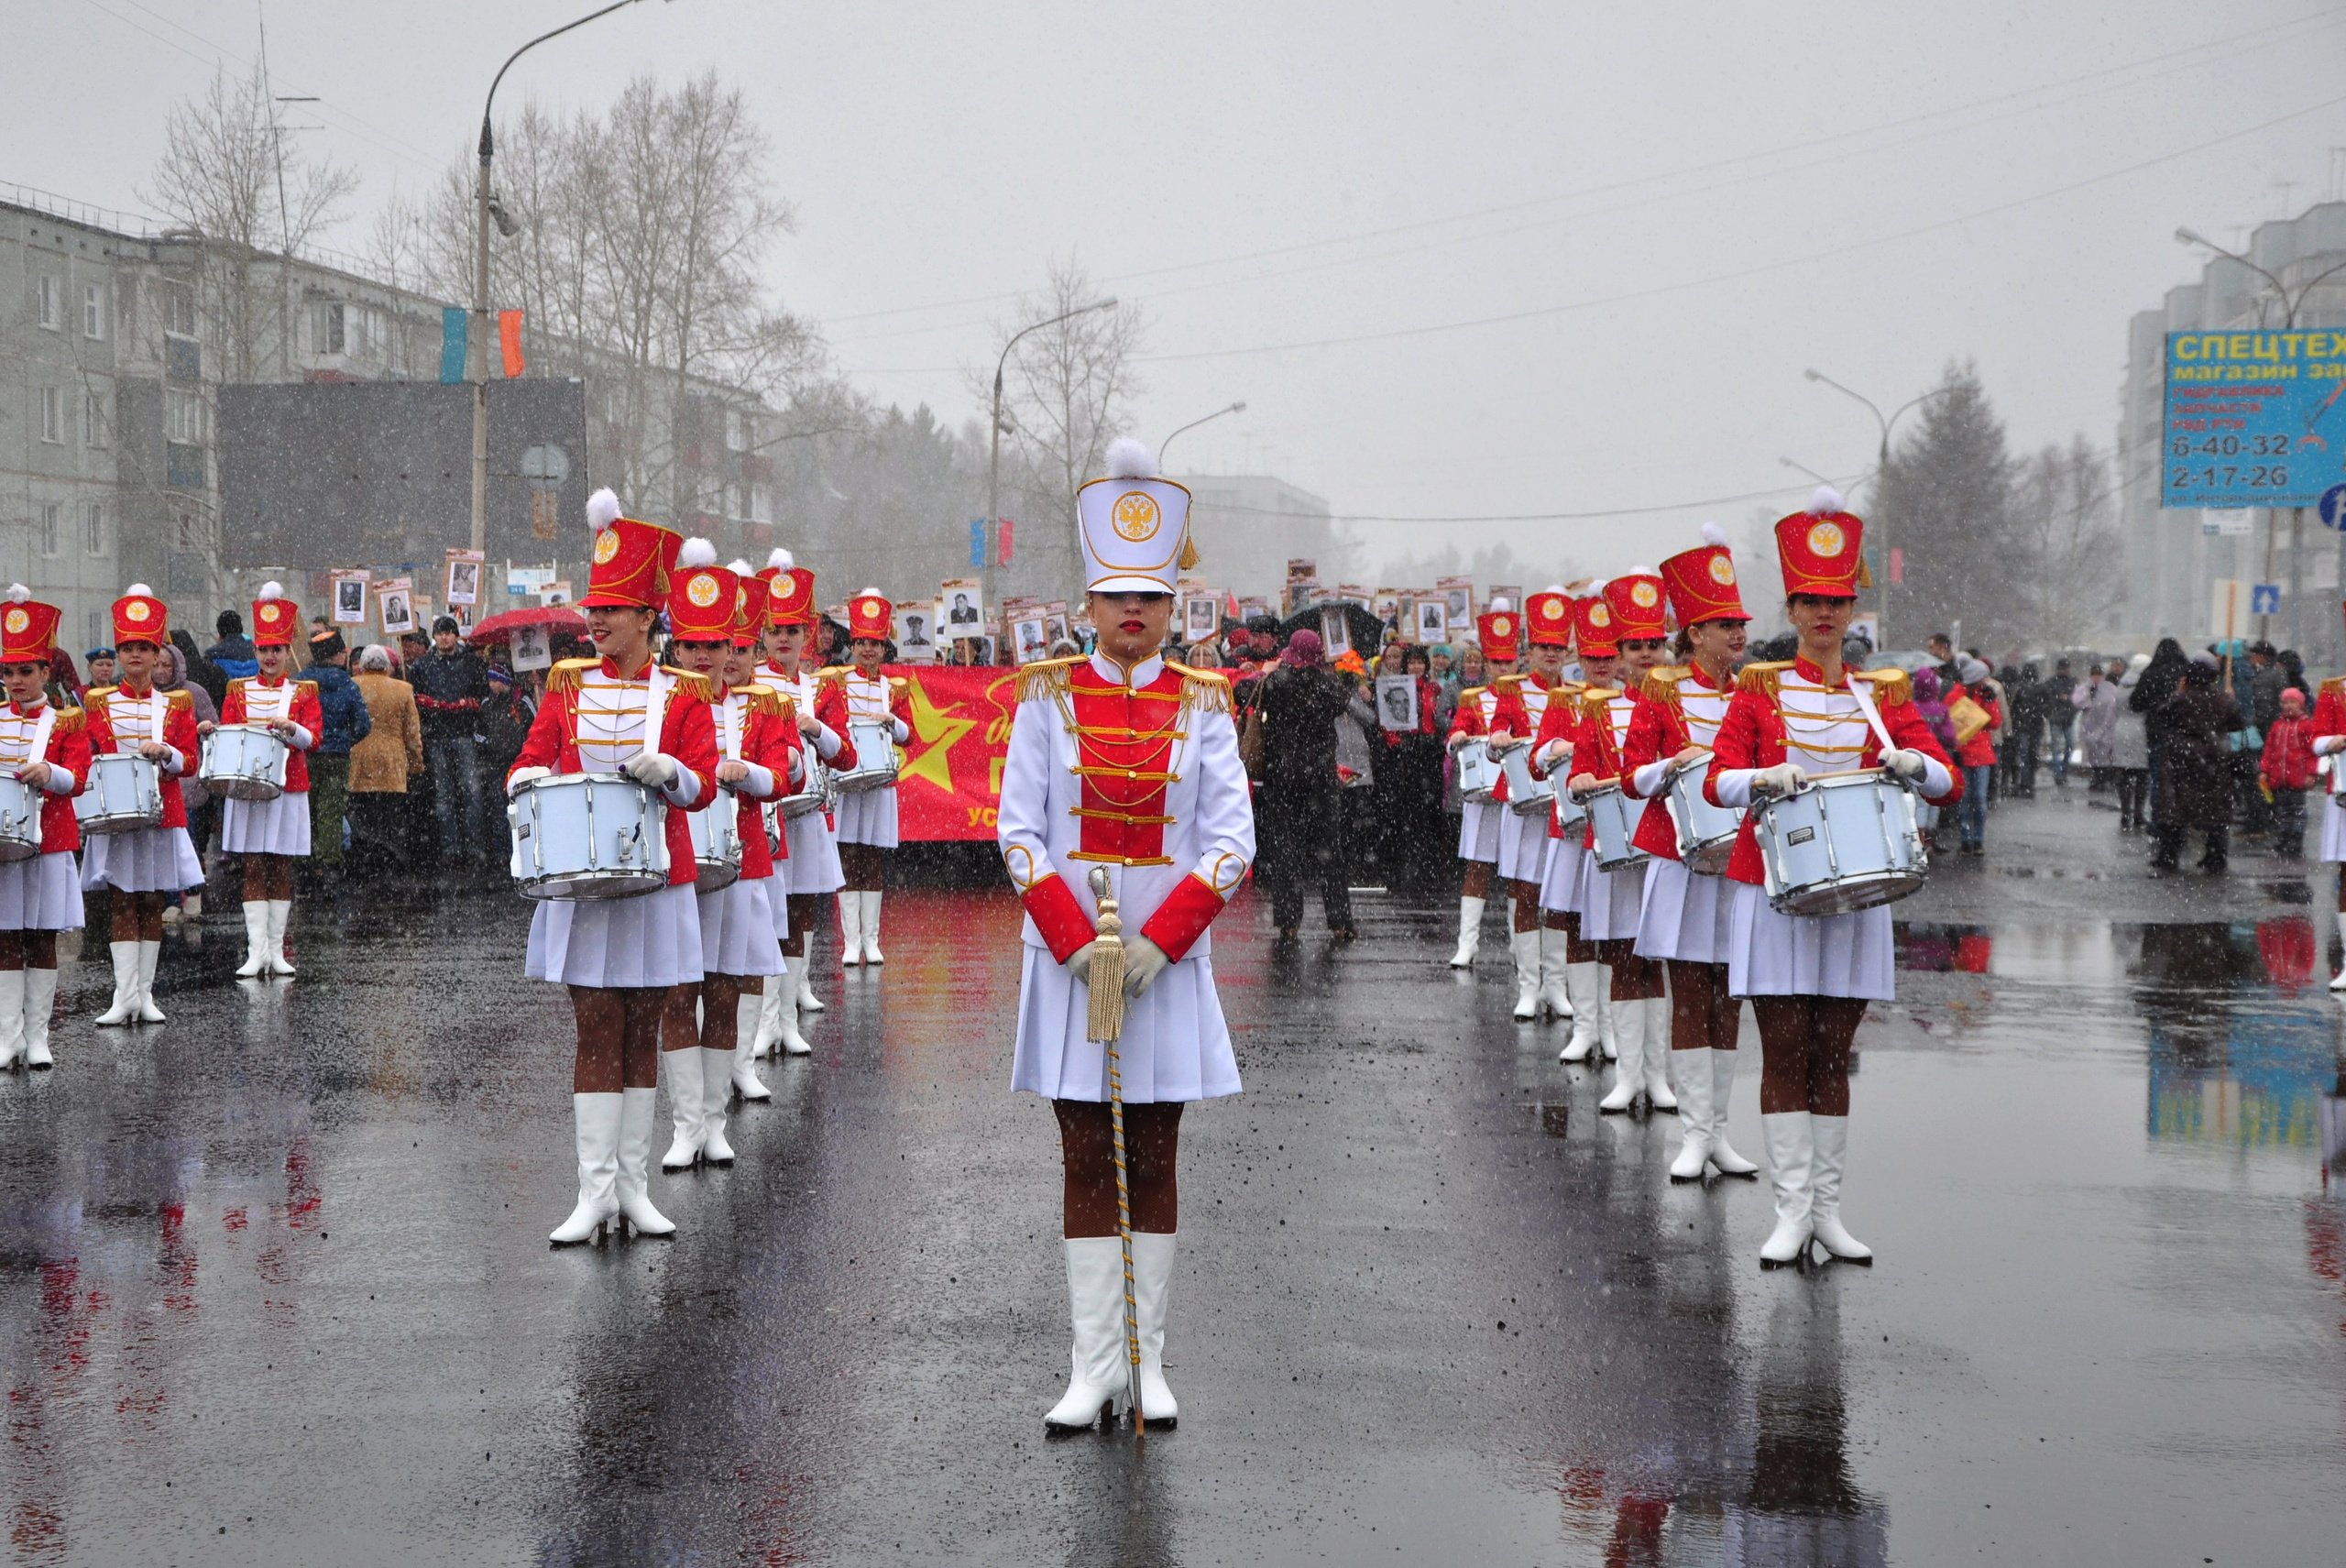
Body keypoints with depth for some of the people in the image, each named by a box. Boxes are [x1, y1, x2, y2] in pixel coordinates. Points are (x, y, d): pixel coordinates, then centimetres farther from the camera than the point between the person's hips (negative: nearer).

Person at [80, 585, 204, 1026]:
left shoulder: (176, 704, 5)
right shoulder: (100, 703, 5)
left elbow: (189, 762, 2)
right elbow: (88, 756, 9)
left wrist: (165, 752, -17)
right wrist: (96, 769, -11)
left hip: (162, 813, 1)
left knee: (153, 903, 4)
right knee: (123, 902, -4)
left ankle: (145, 994, 9)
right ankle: (126, 994, -7)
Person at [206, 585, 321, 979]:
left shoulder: (303, 691, 6)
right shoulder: (239, 690, 10)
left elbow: (313, 737, -4)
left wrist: (290, 728, -24)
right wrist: (210, 731, -15)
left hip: (288, 789, 0)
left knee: (281, 869, 2)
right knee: (253, 868, -3)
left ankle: (276, 950, 7)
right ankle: (257, 950, -5)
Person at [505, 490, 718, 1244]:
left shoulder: (682, 694, 2)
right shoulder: (569, 685, 6)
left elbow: (701, 786, -3)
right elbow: (528, 763, 8)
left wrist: (666, 769, -24)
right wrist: (528, 779, -15)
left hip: (655, 883, 0)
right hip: (581, 883, 0)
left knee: (641, 1032, 6)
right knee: (597, 1033, -2)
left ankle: (634, 1187, 12)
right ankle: (596, 1191, -2)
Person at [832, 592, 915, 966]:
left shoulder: (895, 687, 11)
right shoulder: (838, 681, 3)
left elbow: (908, 735, 11)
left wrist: (891, 720, -9)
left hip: (882, 779, 2)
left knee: (874, 862, 5)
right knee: (848, 858, -4)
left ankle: (871, 940, 9)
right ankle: (851, 940, -2)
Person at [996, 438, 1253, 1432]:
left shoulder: (1201, 704, 2)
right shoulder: (1048, 696, 2)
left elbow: (1233, 839, -2)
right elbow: (1019, 830, -2)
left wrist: (1156, 942, -12)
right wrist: (1077, 944, -12)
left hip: (1168, 961, 1)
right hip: (1065, 957, 0)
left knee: (1154, 1160, 5)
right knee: (1086, 1163, 1)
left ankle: (1148, 1363, 11)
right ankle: (1093, 1368, 4)